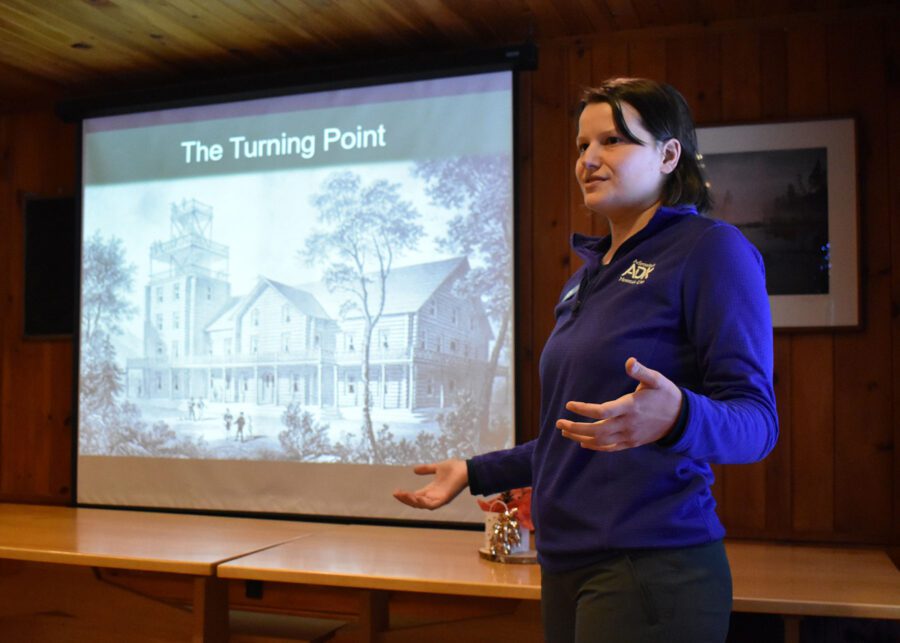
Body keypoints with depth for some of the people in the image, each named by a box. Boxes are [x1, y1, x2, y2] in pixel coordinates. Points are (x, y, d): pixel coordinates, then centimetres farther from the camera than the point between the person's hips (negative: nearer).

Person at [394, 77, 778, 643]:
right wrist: (475, 472, 21)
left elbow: (755, 419, -15)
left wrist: (675, 417, -35)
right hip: (566, 564, 7)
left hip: (651, 570, -7)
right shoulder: (584, 280, 15)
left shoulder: (711, 249, -8)